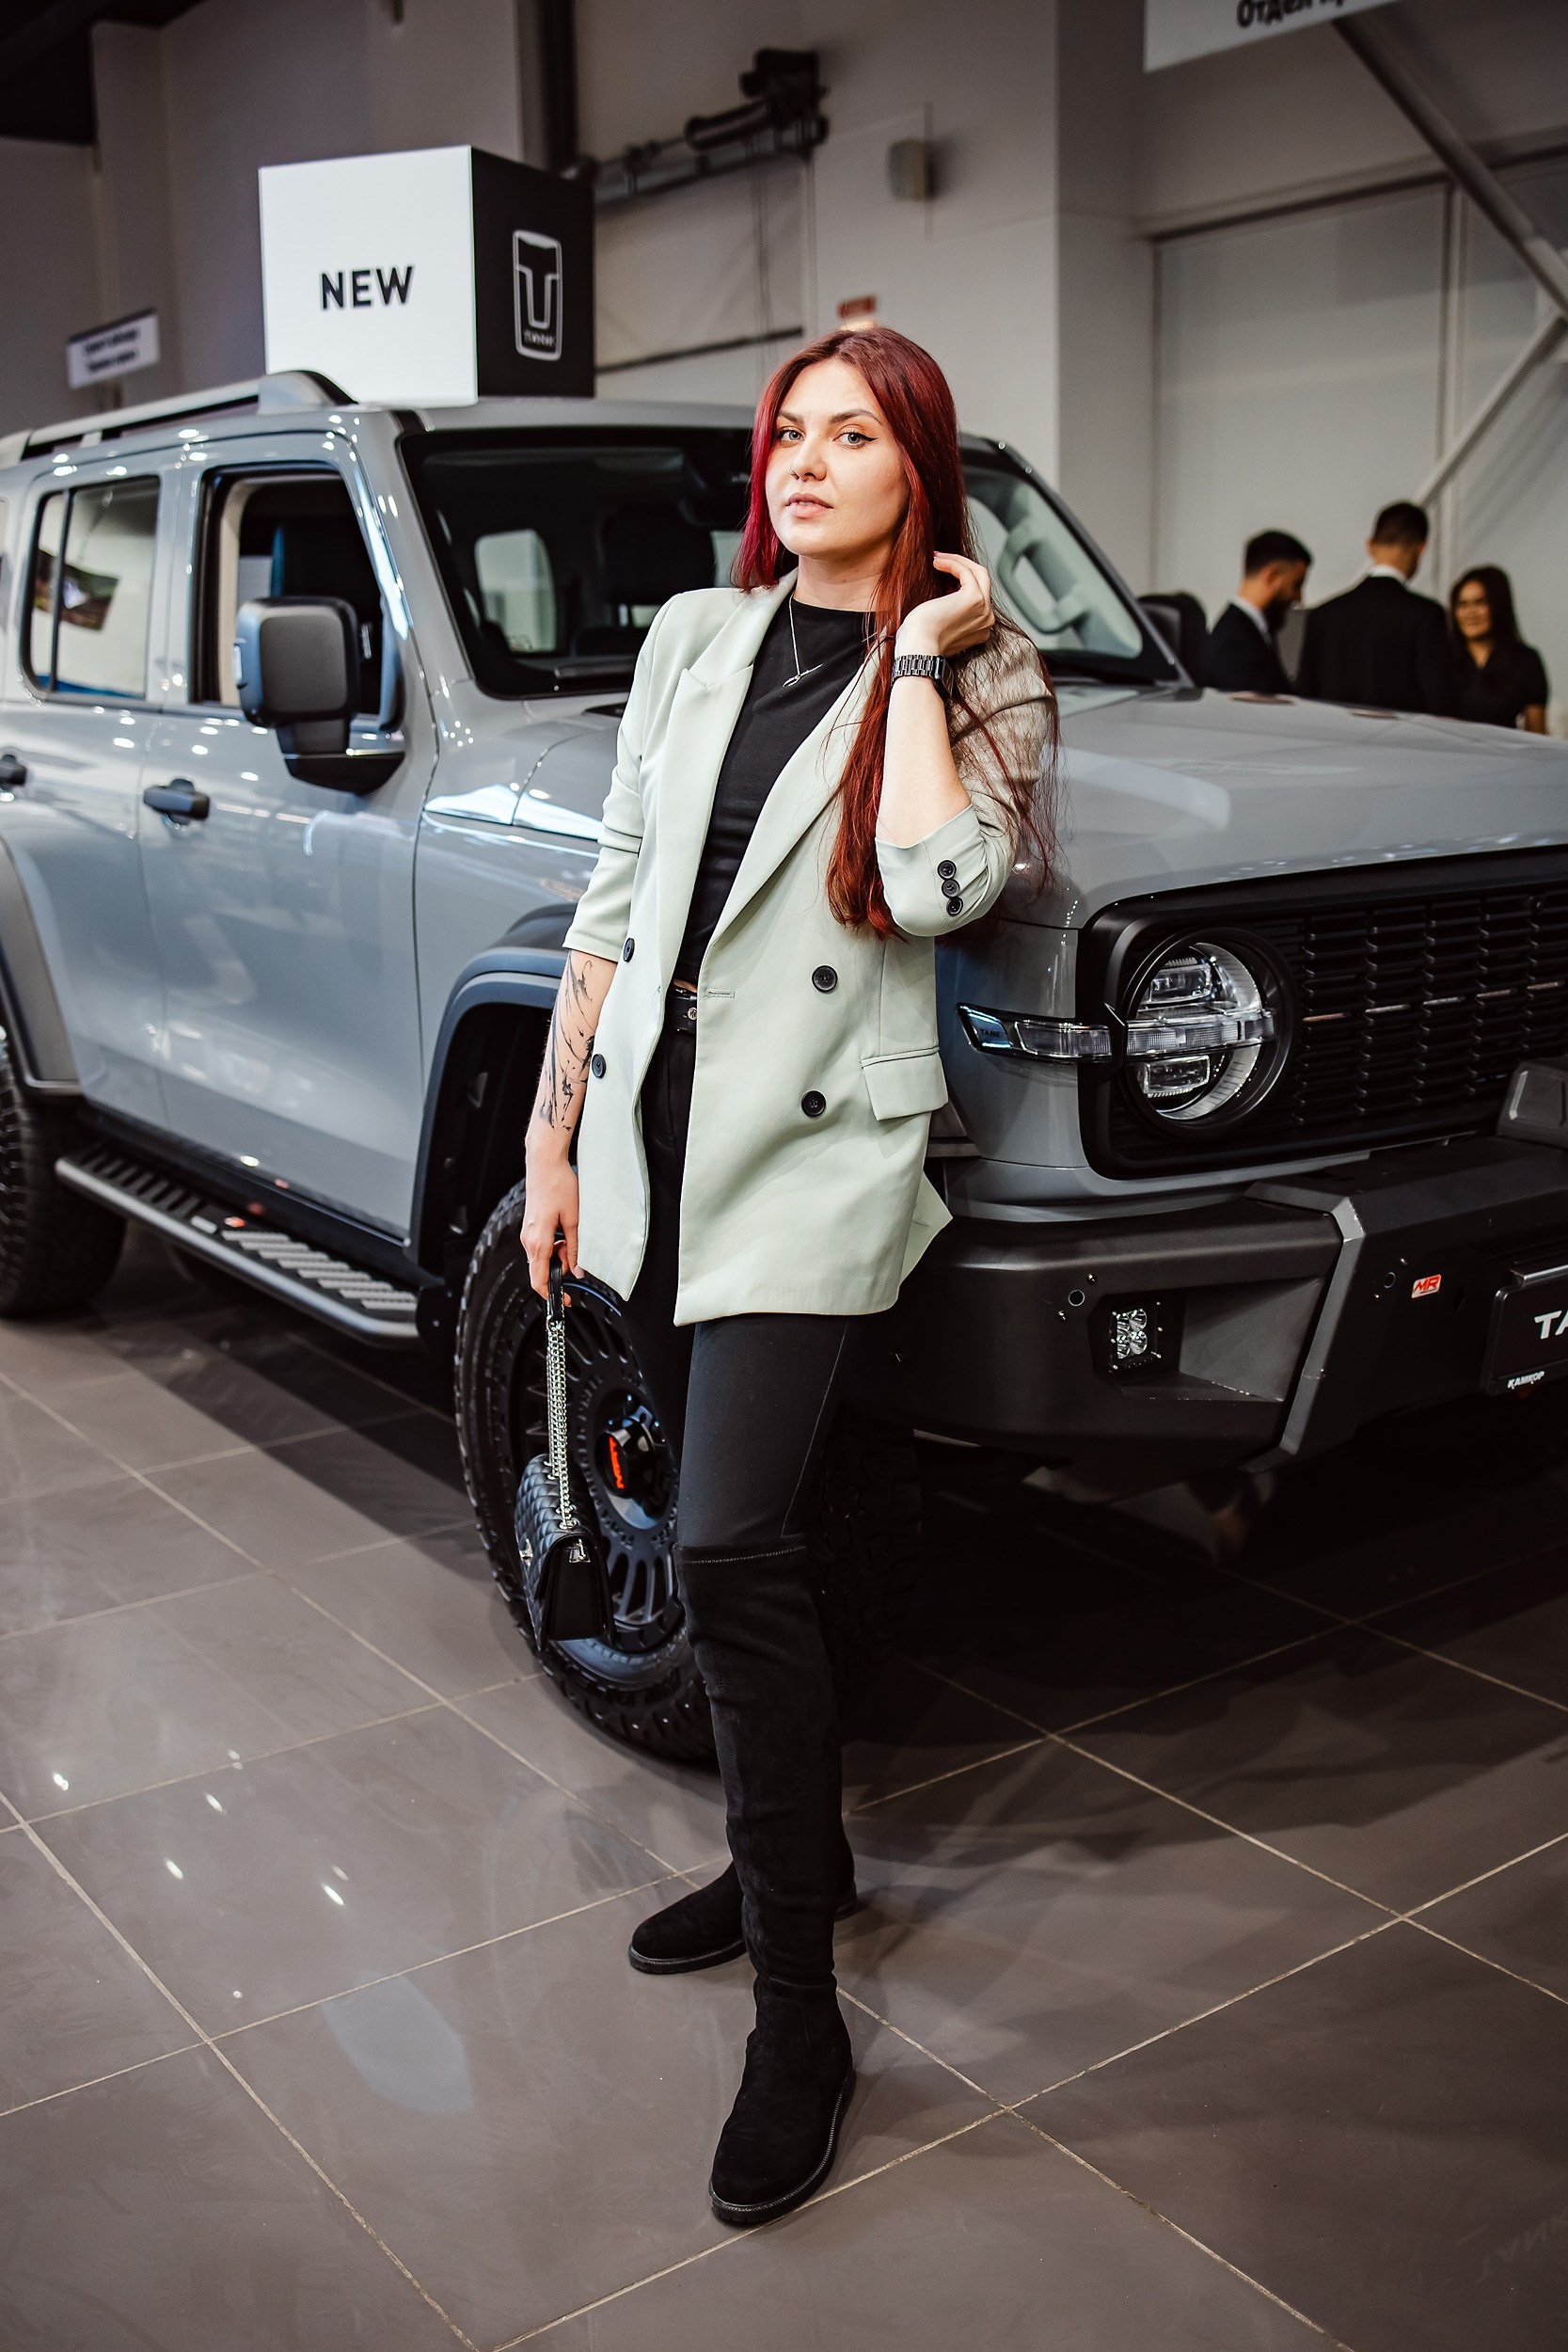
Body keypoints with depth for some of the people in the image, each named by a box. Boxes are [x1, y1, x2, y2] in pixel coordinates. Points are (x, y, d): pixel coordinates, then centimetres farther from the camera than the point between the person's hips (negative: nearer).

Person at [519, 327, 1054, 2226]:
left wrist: (915, 654, -11)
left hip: (814, 1154, -5)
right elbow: (617, 895, 12)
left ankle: (799, 2016, -1)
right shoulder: (696, 637, 12)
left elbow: (935, 888, -19)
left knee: (731, 1554, -13)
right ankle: (793, 1856, 34)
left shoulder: (984, 675, 0)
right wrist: (555, 1137, 9)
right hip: (656, 1132, 6)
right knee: (733, 1532, 14)